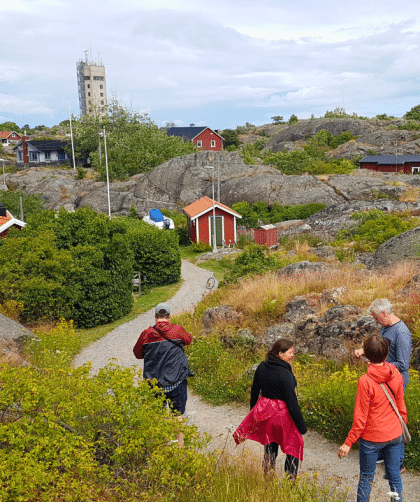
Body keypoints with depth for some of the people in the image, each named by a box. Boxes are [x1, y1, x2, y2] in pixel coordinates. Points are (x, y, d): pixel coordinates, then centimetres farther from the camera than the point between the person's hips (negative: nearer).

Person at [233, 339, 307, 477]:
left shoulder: (261, 367, -1)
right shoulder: (285, 375, -22)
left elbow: (254, 391, 10)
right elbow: (292, 402, -20)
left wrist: (254, 411, 25)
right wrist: (302, 426, -11)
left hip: (263, 411, 7)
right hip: (282, 414, -7)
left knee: (270, 446, 22)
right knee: (294, 447, 10)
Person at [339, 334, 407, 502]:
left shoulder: (365, 382, -25)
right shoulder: (396, 375, -9)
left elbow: (360, 418, -19)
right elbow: (401, 407, 4)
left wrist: (348, 443, -9)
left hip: (372, 438, -4)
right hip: (394, 435, 5)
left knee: (366, 477, 13)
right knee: (394, 476, 18)